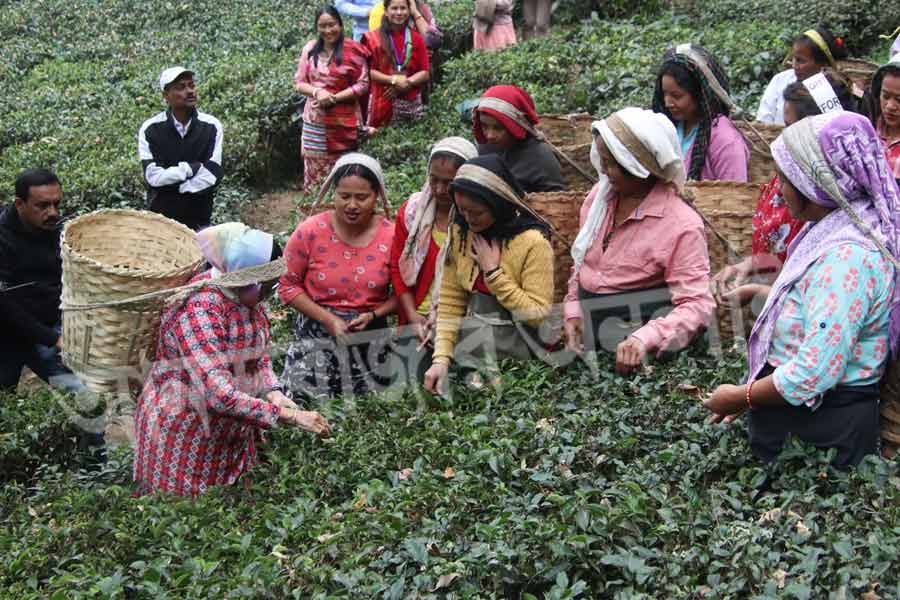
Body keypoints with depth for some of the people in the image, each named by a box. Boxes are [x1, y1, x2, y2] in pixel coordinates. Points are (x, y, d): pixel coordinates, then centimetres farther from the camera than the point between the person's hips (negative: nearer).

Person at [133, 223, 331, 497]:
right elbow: (219, 396, -36)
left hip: (233, 433, 7)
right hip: (185, 437, -7)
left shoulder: (248, 296, -5)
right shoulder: (199, 310, -29)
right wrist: (290, 416, -34)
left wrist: (273, 392, -7)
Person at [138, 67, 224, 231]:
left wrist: (169, 184, -13)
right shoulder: (150, 129, -6)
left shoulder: (211, 126, -5)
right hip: (161, 218, 0)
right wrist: (191, 168, -16)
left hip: (199, 221, 0)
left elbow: (212, 176, -13)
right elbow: (153, 176, -13)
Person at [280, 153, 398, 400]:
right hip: (316, 339, -1)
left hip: (370, 340, 1)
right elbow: (289, 285, -3)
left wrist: (373, 315, -15)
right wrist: (327, 319, -14)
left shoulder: (392, 237, -7)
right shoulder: (310, 231, -9)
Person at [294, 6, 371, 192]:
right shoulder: (310, 49, 5)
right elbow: (299, 82, 7)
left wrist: (334, 98, -16)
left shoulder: (353, 51, -6)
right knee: (314, 168, 6)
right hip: (314, 120, 3)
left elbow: (363, 84, -7)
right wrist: (317, 92, -13)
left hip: (344, 120, -3)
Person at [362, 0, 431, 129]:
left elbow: (425, 73, 6)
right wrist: (393, 80, -13)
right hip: (382, 102, -2)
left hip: (411, 103, 2)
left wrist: (406, 83, -11)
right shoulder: (374, 38, 3)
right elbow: (368, 71, -2)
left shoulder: (416, 38, 9)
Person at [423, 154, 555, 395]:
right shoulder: (460, 233, 0)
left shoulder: (533, 242, -16)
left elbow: (538, 314, -18)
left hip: (515, 351, -4)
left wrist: (492, 272, -18)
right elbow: (450, 302, 0)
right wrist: (441, 358, -10)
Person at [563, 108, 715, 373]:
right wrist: (573, 310, 5)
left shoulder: (682, 226, -14)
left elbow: (697, 304, -18)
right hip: (588, 338, 5)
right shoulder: (600, 194, 5)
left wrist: (645, 339, -33)